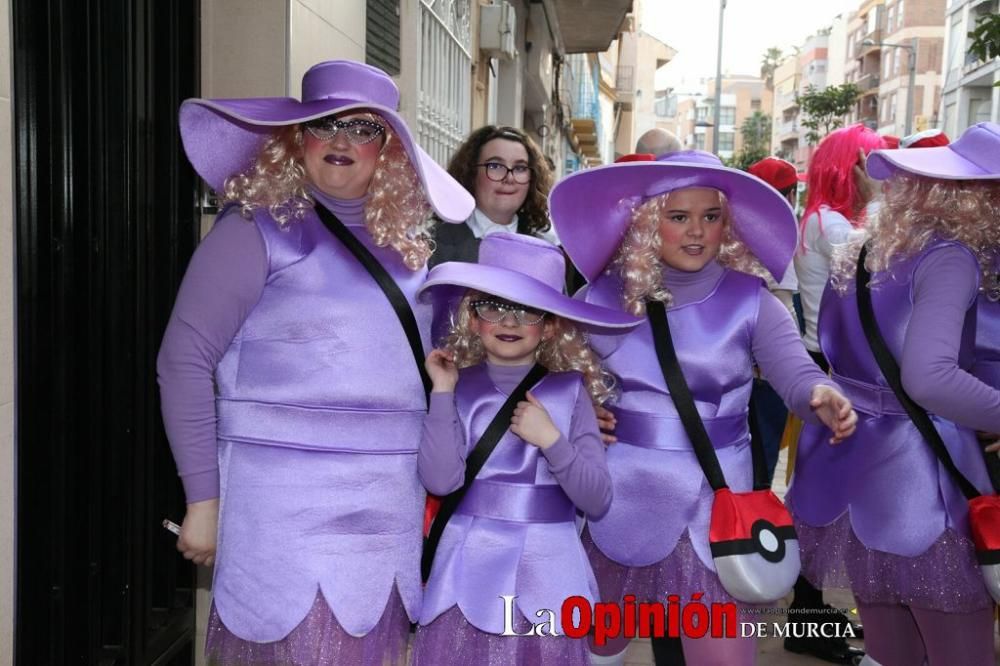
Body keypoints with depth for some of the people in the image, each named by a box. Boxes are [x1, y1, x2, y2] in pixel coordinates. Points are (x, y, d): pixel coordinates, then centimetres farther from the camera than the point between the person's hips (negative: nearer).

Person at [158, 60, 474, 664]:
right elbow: (184, 361, -7)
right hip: (287, 512, -5)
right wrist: (204, 499, -9)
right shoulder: (257, 229, -5)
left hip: (392, 514, 6)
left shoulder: (406, 245, 11)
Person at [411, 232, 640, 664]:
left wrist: (551, 439, -15)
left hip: (546, 572, 0)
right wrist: (442, 393, -11)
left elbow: (598, 501, -4)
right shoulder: (460, 387, 2)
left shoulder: (569, 390, 0)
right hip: (470, 572, 0)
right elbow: (440, 480, -11)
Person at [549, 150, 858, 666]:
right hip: (619, 497, 2)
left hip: (712, 499, -2)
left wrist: (822, 397, -39)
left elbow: (796, 372, -16)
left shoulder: (749, 302, -5)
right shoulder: (602, 296, -1)